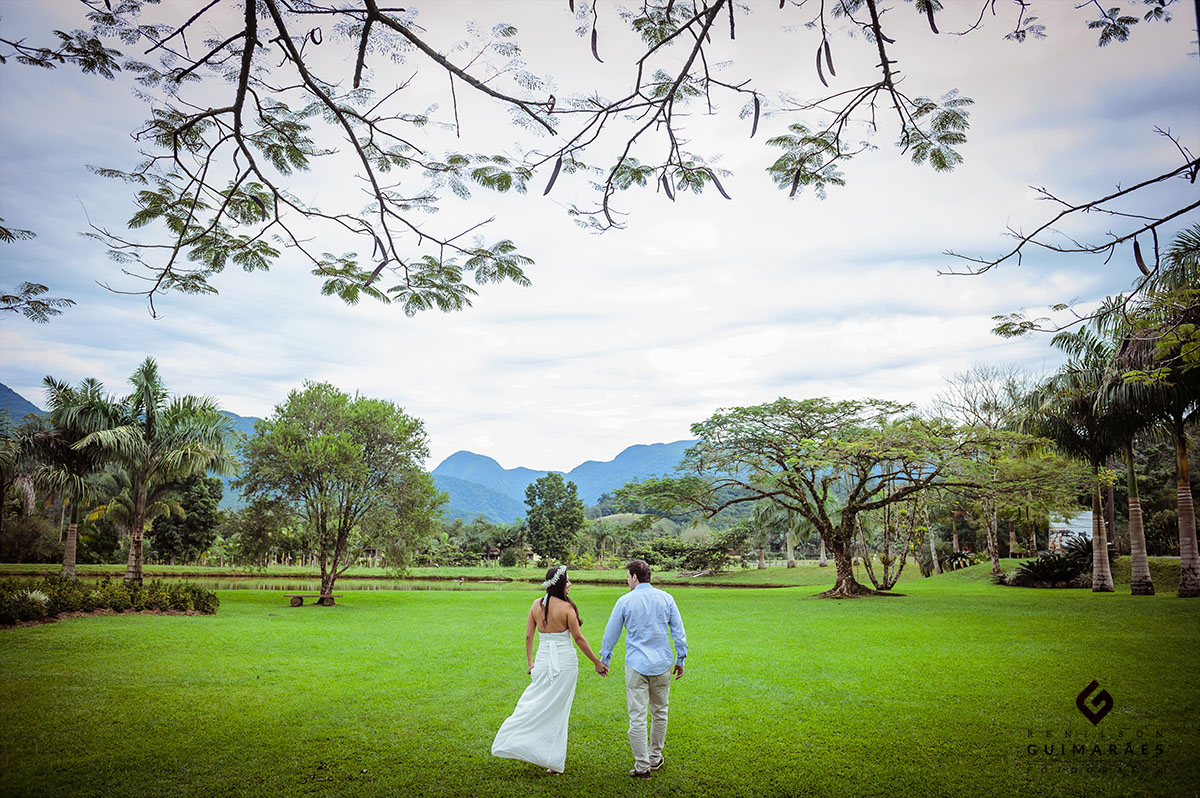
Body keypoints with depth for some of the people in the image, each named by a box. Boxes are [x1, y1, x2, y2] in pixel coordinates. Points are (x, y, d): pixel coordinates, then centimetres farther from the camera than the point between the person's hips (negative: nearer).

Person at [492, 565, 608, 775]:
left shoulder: (536, 605, 2)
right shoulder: (566, 607, -13)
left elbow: (528, 636, 5)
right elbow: (579, 638, -9)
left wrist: (530, 662, 16)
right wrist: (596, 662, 0)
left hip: (543, 661, 4)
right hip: (565, 662, -4)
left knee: (535, 704, 13)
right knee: (558, 710, 4)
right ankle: (554, 761, 12)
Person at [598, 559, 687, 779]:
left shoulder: (625, 601, -4)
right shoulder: (665, 598, 1)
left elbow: (611, 634, 4)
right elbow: (679, 631, 3)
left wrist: (603, 660, 17)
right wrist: (680, 660, 13)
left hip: (636, 665, -3)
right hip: (662, 664, 3)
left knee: (637, 717, 1)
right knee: (659, 713, 18)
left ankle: (642, 766, 2)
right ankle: (655, 757, 29)